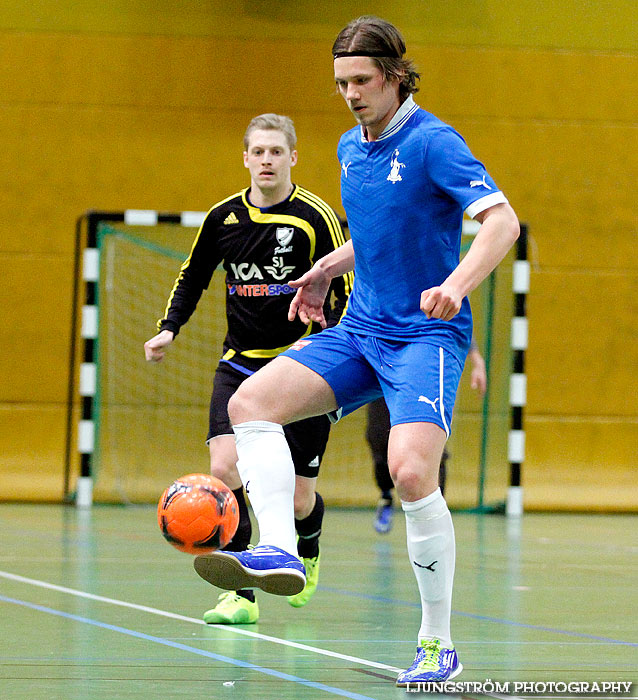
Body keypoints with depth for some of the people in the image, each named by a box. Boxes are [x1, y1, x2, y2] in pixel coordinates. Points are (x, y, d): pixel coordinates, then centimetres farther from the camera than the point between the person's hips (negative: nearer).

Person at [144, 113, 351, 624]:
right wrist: (169, 329, 2)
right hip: (240, 365, 3)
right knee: (224, 468, -20)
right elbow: (192, 279, 17)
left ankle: (308, 550, 39)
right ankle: (241, 595, -13)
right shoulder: (224, 218, 2)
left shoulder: (315, 217, -8)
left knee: (298, 498, 1)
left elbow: (346, 294, -6)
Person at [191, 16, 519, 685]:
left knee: (411, 473, -24)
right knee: (250, 400, -14)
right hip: (358, 330, 7)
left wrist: (457, 283, -38)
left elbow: (502, 220, -22)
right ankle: (278, 550, -25)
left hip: (426, 335, -7)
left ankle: (438, 644, -12)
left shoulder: (433, 142, -12)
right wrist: (326, 271, 20)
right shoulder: (350, 148, 13)